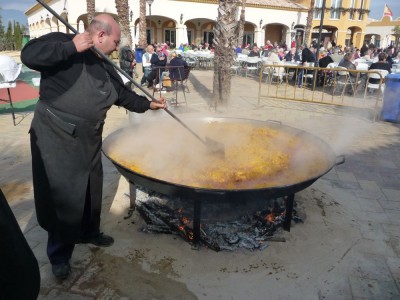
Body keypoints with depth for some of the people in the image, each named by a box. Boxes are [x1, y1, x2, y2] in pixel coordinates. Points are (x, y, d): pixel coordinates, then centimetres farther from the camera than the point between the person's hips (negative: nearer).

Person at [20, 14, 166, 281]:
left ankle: (89, 232, 41)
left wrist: (147, 104, 20)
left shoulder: (105, 67, 13)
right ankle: (59, 254, 18)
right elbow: (29, 55, -27)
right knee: (62, 195, 0)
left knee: (91, 188, 18)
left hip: (89, 139, 8)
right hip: (55, 136, -8)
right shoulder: (62, 42, -10)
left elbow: (122, 94, 21)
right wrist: (71, 47, -28)